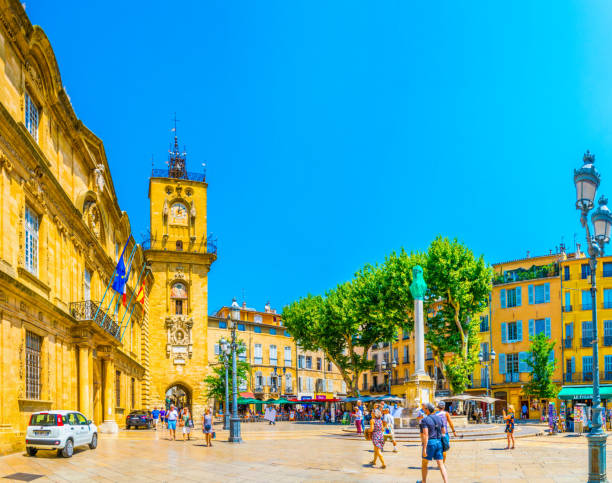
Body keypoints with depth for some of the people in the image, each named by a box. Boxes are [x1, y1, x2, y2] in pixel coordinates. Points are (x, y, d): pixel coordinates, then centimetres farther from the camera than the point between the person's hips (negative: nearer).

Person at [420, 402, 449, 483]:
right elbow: (443, 431, 17)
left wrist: (424, 449, -20)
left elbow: (425, 435, -20)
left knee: (424, 463, 14)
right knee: (441, 464, 3)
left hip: (429, 443, -6)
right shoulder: (438, 419, 9)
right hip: (439, 443, 6)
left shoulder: (425, 420, -12)